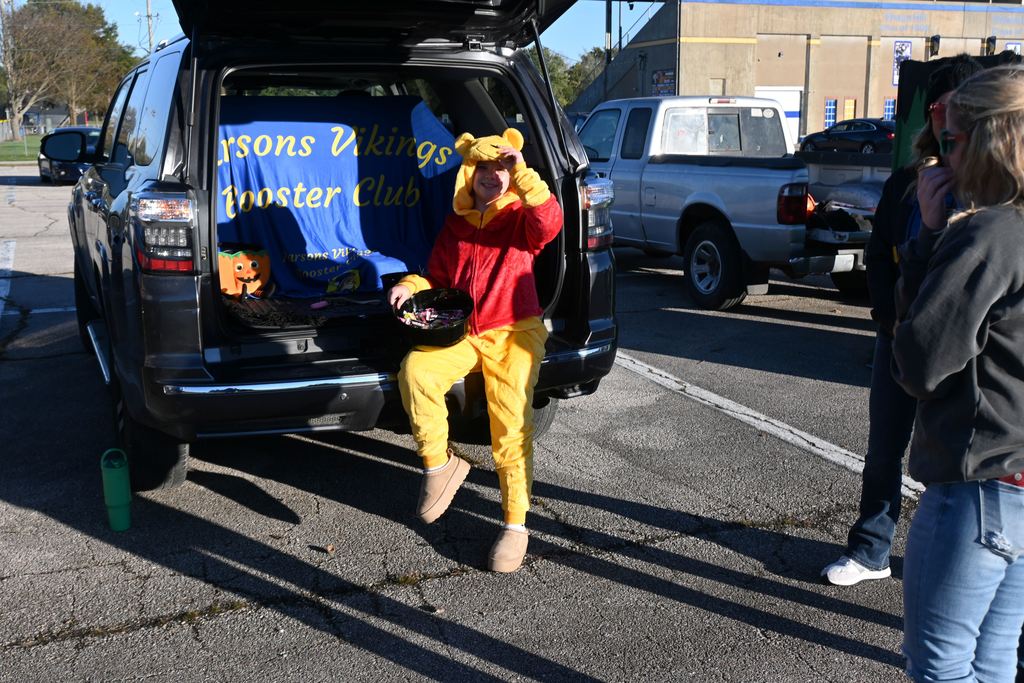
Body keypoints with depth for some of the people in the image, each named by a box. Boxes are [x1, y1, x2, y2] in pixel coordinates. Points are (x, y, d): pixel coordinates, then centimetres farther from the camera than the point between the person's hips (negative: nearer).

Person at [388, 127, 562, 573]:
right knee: (415, 372, -27)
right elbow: (437, 277, 23)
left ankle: (515, 524, -1)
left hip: (514, 331, -3)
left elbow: (550, 223, -22)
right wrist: (410, 286, 2)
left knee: (511, 423, -17)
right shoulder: (455, 225, 15)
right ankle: (439, 464, -8)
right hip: (461, 331, 3)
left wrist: (522, 172, -24)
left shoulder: (521, 218, 3)